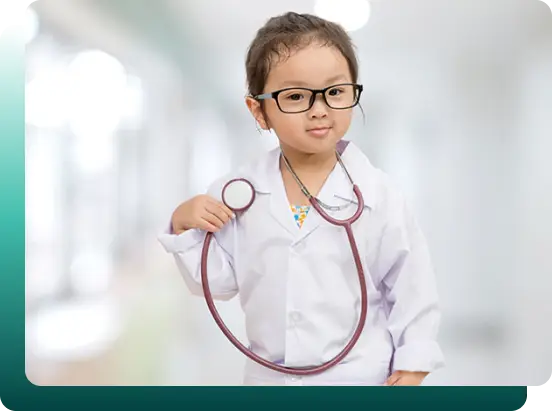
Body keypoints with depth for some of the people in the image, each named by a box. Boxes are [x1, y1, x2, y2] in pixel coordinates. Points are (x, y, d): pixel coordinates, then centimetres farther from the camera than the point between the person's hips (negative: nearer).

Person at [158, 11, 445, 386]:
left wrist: (412, 368, -5)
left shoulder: (378, 196, -12)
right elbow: (219, 281, 1)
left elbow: (412, 283, -5)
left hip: (360, 378, -2)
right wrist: (186, 229, -14)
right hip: (268, 377, 3)